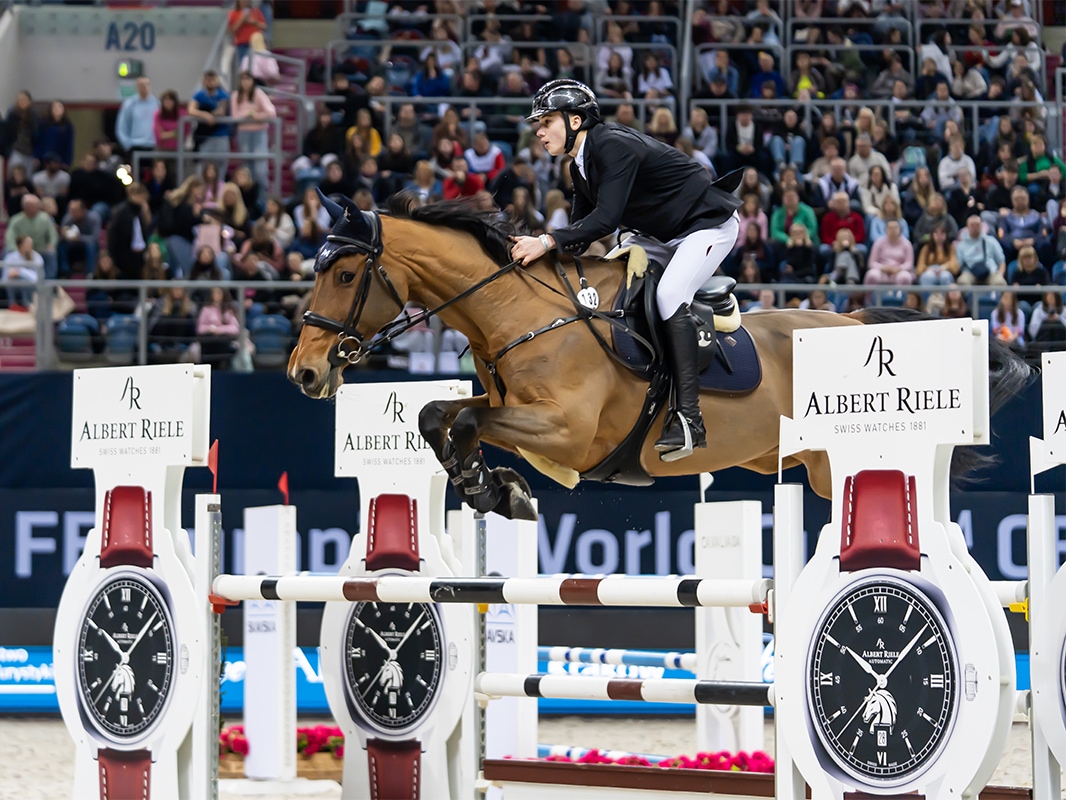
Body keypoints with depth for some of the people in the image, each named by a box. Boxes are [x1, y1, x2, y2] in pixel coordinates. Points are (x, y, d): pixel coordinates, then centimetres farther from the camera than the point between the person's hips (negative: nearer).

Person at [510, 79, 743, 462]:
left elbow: (606, 219, -36)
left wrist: (549, 241, -40)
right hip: (664, 235, 11)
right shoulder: (581, 166, 4)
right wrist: (537, 249, -12)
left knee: (669, 295, -28)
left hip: (709, 224, -11)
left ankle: (689, 418, -31)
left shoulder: (614, 147, -27)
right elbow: (582, 231, 3)